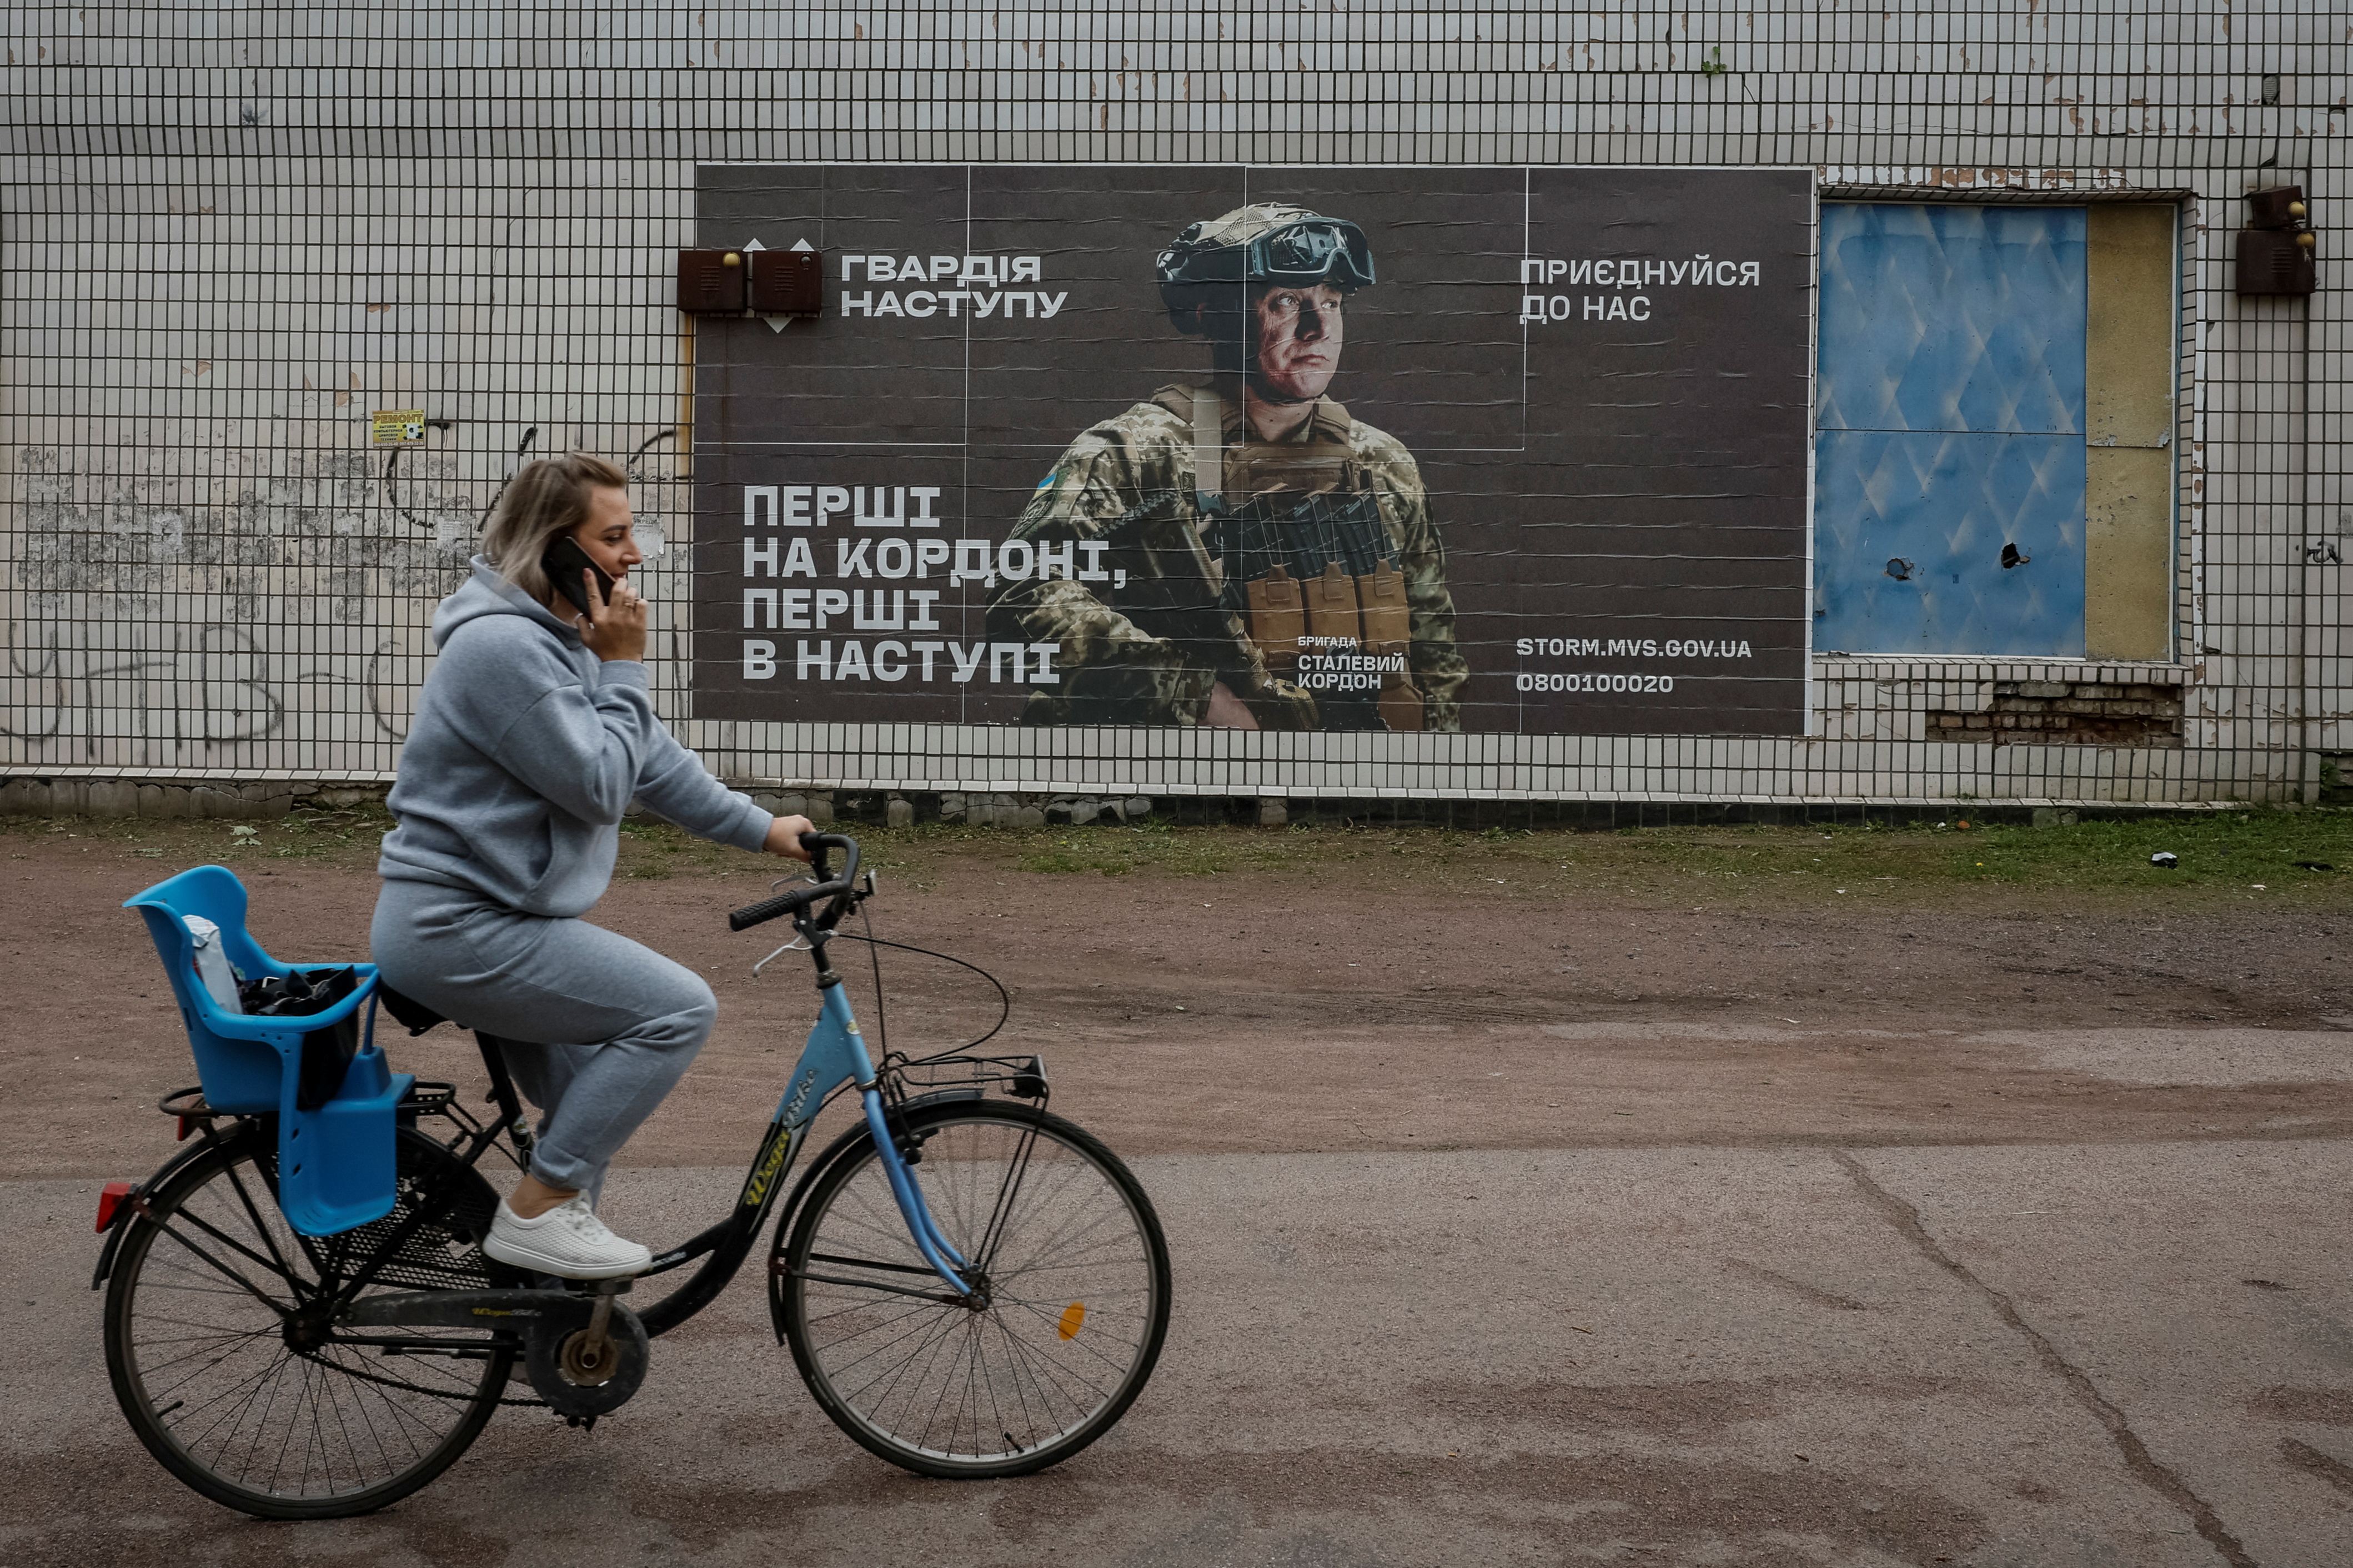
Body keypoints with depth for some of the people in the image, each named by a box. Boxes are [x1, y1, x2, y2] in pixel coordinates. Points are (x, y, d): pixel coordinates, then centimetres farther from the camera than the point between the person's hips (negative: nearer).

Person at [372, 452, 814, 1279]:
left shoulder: (564, 633, 12)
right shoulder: (502, 644, -21)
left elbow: (647, 755, 19)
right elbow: (600, 785, -21)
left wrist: (759, 828, 18)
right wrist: (623, 667, -14)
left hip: (486, 916, 11)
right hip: (458, 929, -11)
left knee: (590, 1103, 19)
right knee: (678, 1008, -16)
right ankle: (537, 1209, -7)